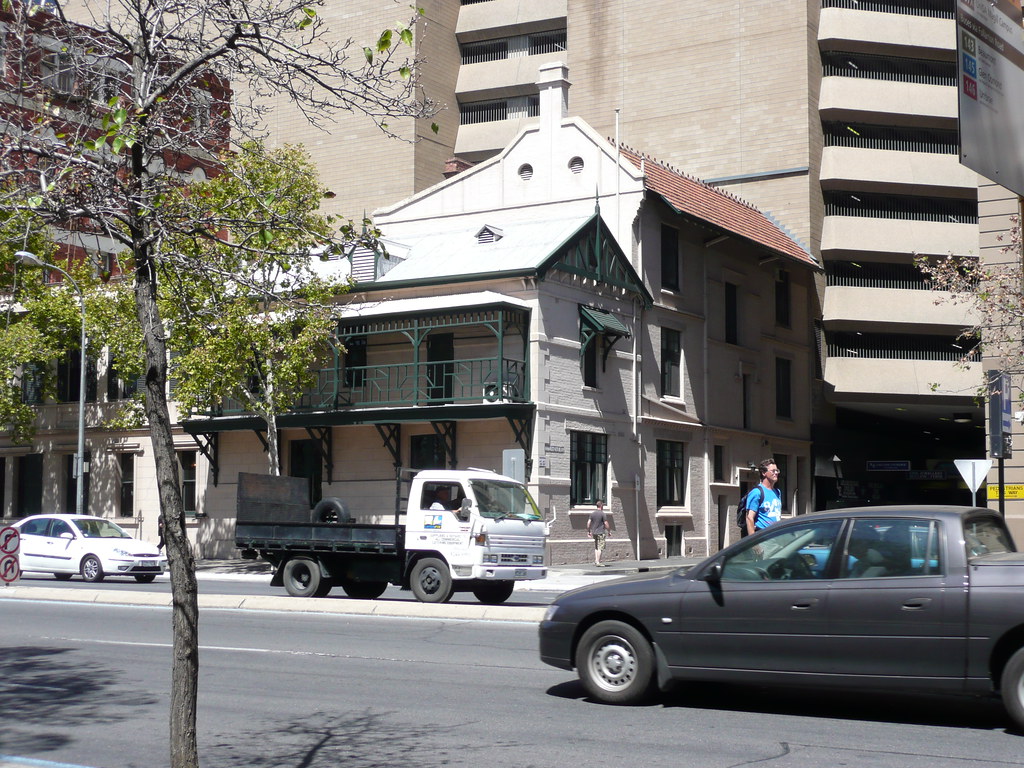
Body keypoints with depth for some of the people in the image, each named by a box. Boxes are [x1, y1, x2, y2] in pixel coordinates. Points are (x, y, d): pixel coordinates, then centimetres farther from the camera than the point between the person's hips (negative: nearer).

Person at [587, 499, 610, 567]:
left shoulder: (592, 513, 6)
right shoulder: (603, 514, -11)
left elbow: (588, 523, 6)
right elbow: (606, 524, -12)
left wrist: (588, 531, 15)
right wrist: (609, 531, 1)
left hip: (594, 532, 6)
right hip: (601, 533, -6)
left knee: (596, 547, 16)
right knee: (600, 548, -4)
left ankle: (596, 561, 14)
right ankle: (598, 562, -8)